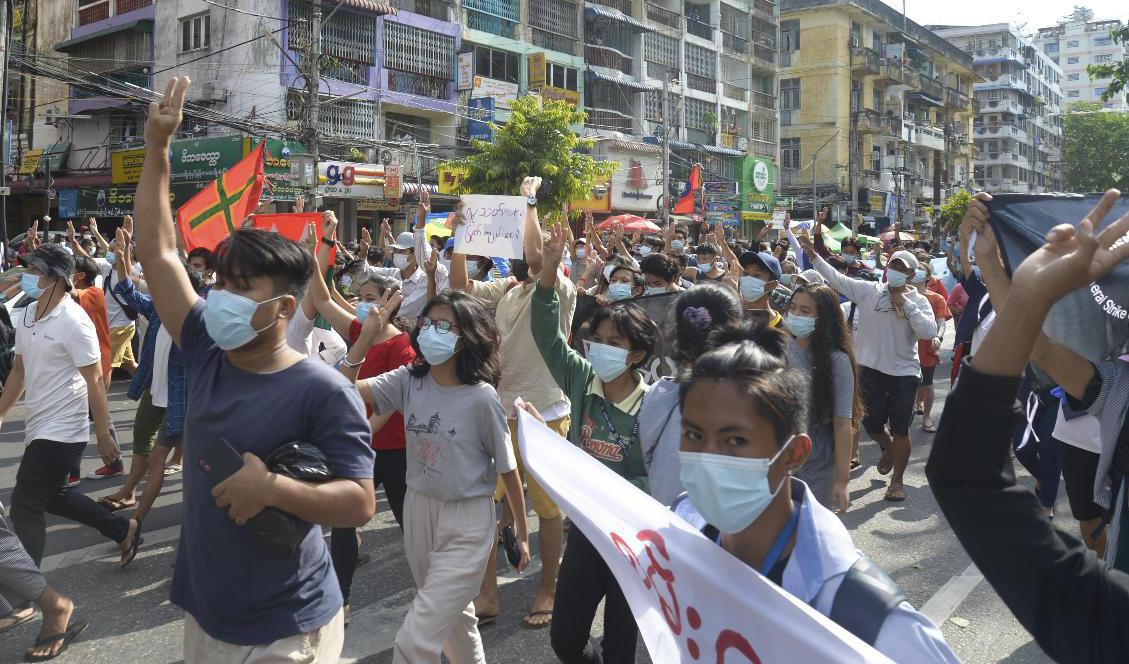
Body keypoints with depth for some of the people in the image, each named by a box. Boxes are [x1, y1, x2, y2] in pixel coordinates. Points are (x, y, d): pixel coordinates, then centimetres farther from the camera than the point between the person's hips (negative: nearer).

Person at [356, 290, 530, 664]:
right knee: (453, 614, 26)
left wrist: (522, 534, -1)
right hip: (418, 509, 6)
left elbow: (508, 469, -8)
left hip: (466, 521, -5)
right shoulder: (409, 380, -3)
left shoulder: (481, 397, -16)